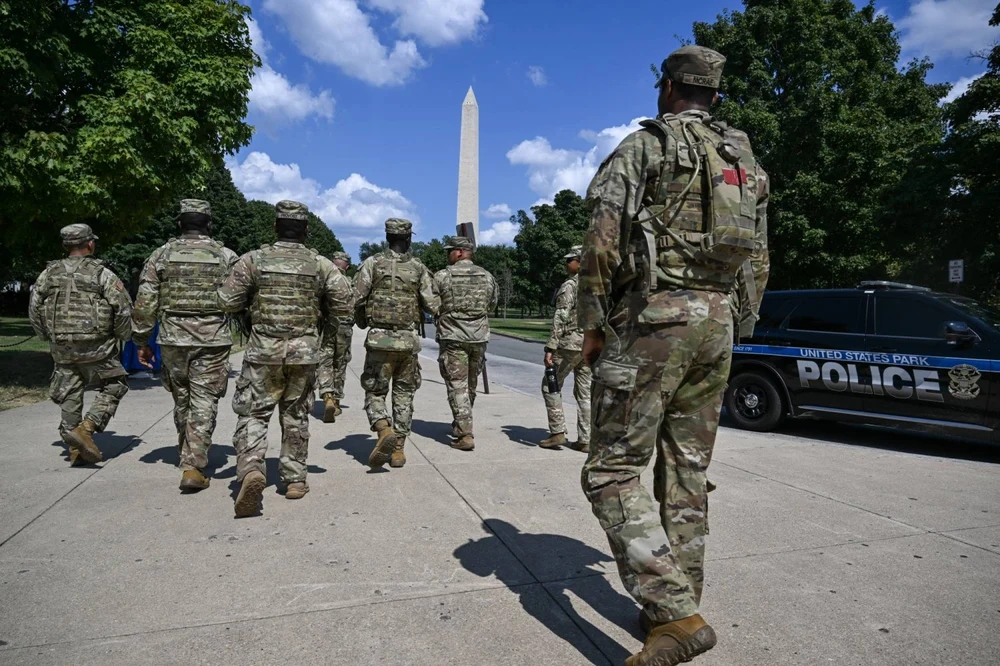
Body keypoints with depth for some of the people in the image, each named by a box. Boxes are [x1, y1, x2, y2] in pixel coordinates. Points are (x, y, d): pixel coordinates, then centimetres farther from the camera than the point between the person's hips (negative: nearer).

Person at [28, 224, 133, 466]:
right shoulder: (101, 273, -5)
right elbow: (123, 307, -10)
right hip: (96, 347, -5)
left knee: (70, 397, 12)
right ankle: (85, 429, -10)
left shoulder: (50, 273, 8)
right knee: (113, 388, 9)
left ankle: (77, 451, 15)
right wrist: (122, 335, 5)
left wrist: (47, 337, 20)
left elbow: (34, 307, 9)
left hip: (62, 348, 5)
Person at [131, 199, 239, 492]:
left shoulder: (162, 255, 2)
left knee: (182, 399, 18)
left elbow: (145, 303, 1)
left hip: (173, 340, 2)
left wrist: (141, 342, 8)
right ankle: (193, 467, -3)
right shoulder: (226, 256, -1)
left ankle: (188, 455, 33)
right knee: (204, 403, 2)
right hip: (213, 342, -2)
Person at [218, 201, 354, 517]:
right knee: (296, 417, 13)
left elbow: (227, 301, -2)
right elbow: (345, 301, -5)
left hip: (263, 351, -1)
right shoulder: (321, 264, 1)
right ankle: (294, 479, 18)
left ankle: (251, 469, -17)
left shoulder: (254, 259, -1)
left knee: (252, 414, 4)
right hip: (304, 352, 1)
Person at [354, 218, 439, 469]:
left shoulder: (373, 263, -2)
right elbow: (433, 306, -3)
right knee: (404, 395, 13)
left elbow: (356, 298, -8)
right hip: (408, 340, 2)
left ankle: (385, 432, -18)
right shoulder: (419, 267, 2)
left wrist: (361, 320, 12)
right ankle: (398, 449, 13)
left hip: (380, 339, -2)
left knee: (375, 393, 8)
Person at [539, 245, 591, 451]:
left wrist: (550, 347, -17)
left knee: (550, 386, 6)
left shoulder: (569, 285, -11)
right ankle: (585, 440, 10)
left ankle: (558, 433, 3)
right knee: (585, 391, 10)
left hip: (570, 343, -7)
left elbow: (561, 319, -17)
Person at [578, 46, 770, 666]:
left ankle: (675, 614, -10)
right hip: (717, 322, 7)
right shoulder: (748, 162, 19)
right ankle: (681, 605, 22)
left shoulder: (646, 144, 0)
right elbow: (758, 261, 19)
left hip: (652, 318, -7)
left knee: (613, 471, -3)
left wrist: (592, 324, -4)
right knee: (688, 472, 13)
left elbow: (603, 241, -11)